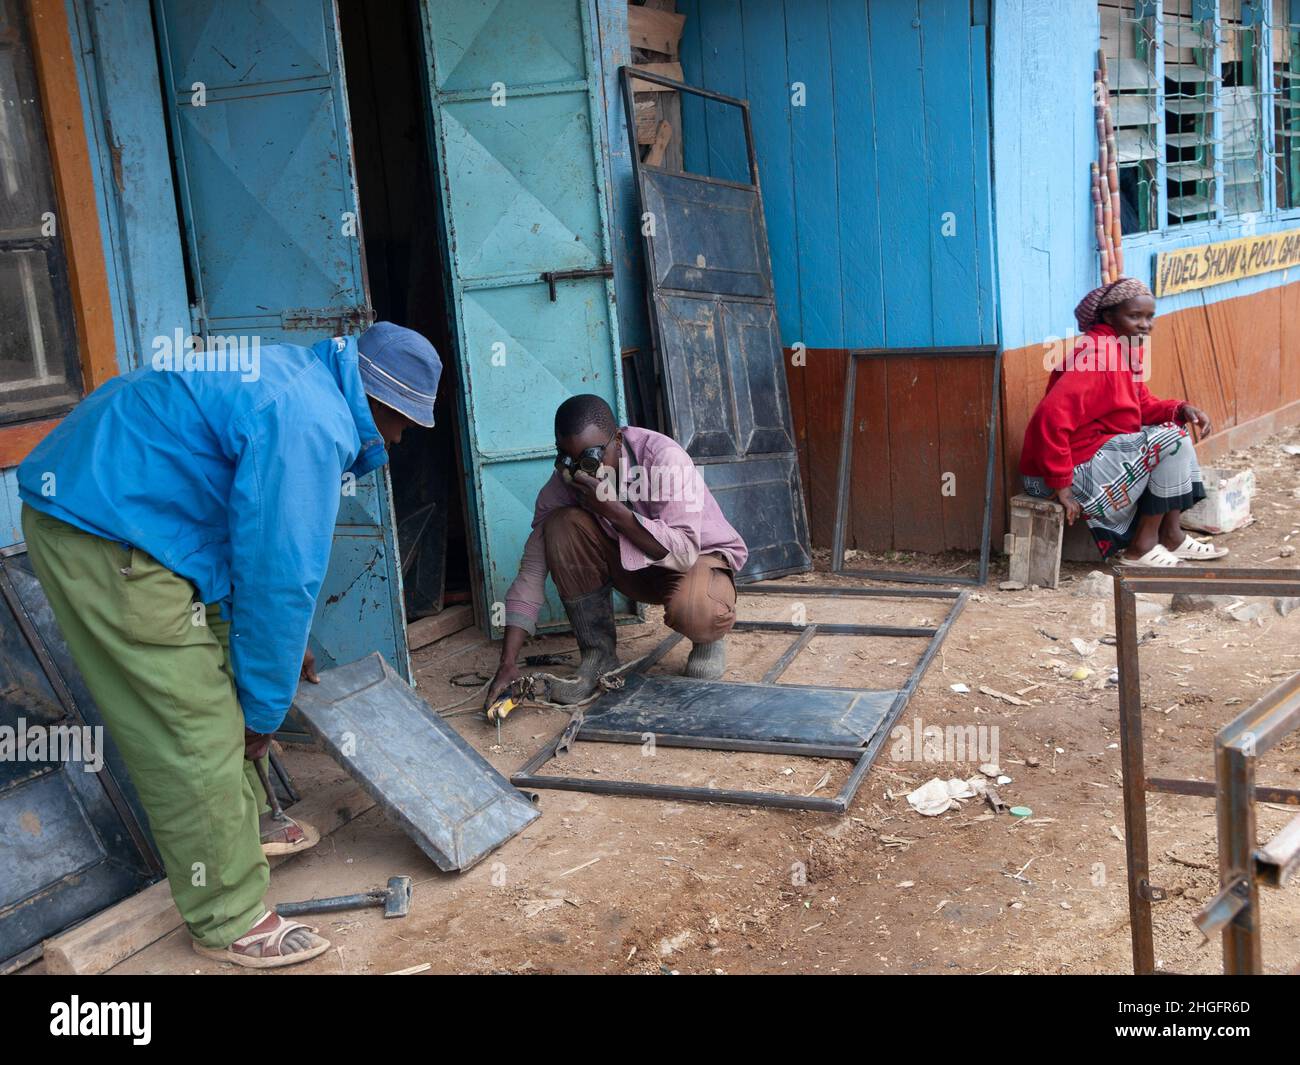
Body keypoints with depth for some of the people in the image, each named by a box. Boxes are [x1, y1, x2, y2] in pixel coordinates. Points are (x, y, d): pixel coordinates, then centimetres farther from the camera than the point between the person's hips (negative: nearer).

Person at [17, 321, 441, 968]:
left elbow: (261, 546, 23)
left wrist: (278, 644, 28)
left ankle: (244, 827, 39)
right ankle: (229, 923, 6)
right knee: (195, 735, -6)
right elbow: (282, 575, -19)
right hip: (102, 535, -11)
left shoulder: (299, 381, 12)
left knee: (220, 682, 21)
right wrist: (265, 708, -7)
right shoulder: (310, 426, -21)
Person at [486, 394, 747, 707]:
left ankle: (708, 639, 2)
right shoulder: (563, 484, -18)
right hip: (630, 564, 4)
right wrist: (508, 664, -26)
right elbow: (532, 573, -18)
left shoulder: (664, 457, -30)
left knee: (692, 613, -39)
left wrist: (610, 507, -39)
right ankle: (598, 657, -10)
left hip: (700, 556, -4)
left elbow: (683, 553, -34)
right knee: (562, 525, -24)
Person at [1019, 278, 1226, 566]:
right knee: (1172, 440, -11)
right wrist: (1060, 484, -28)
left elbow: (1142, 404, 19)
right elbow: (1051, 417, -33)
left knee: (1176, 429, 12)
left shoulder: (1129, 350, 9)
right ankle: (1142, 545, -2)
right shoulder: (1097, 356, -22)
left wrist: (1180, 409, -3)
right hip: (1075, 470, -10)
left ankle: (1172, 535, 12)